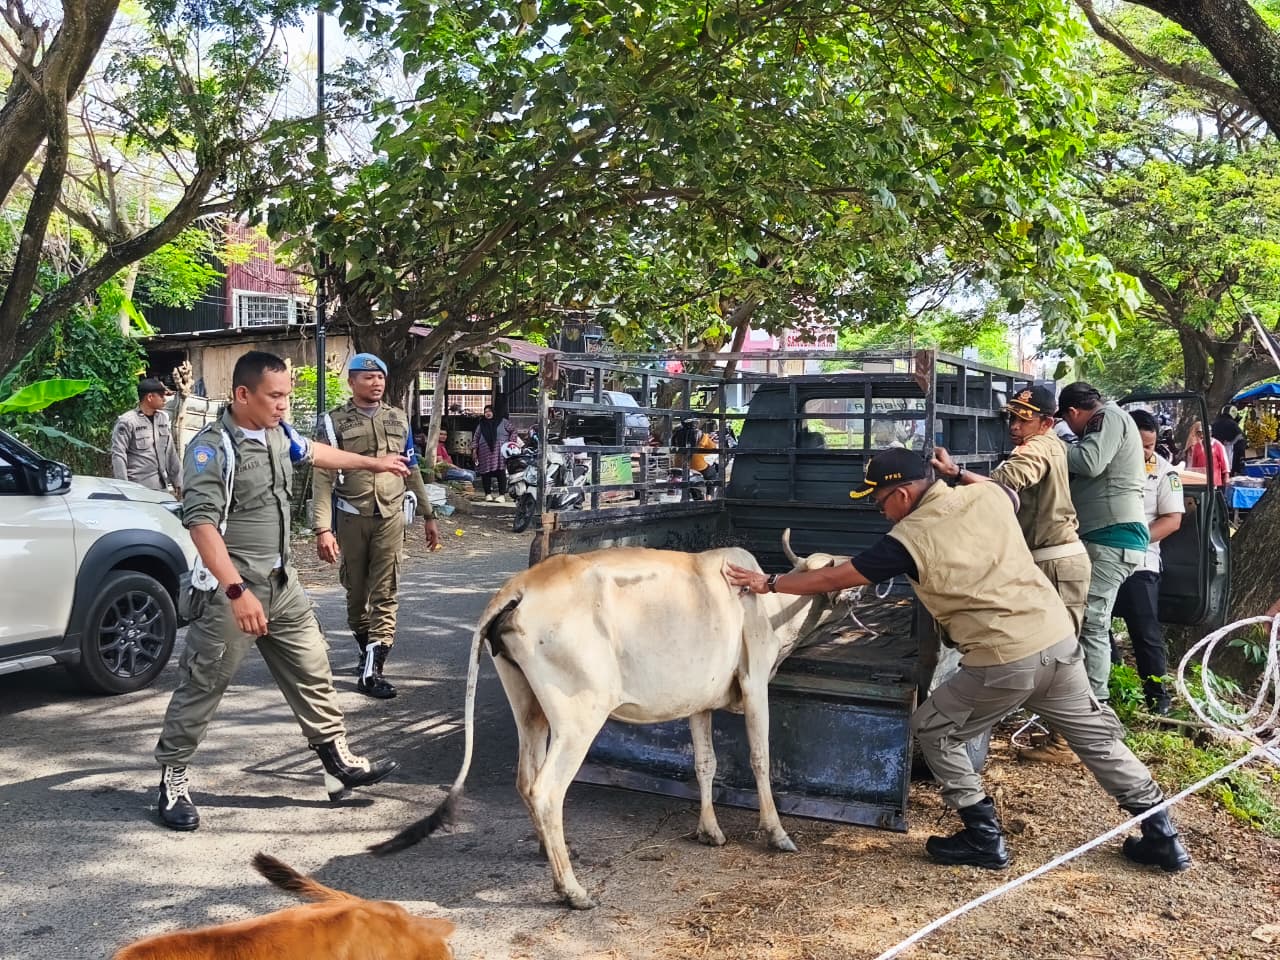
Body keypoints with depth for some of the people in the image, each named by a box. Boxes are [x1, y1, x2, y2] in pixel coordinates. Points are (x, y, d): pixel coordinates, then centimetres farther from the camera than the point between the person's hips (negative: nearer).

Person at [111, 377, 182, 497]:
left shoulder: (163, 418, 13)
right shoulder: (127, 421, -6)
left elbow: (171, 452, 18)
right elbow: (118, 455, -9)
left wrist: (177, 483, 15)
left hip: (162, 487, 6)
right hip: (138, 489, -6)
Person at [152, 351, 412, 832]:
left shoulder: (278, 433, 6)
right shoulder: (211, 447, -19)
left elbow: (312, 452, 29)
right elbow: (201, 523, -27)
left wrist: (372, 462, 40)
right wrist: (237, 591, -35)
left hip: (282, 582, 8)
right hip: (231, 588, -8)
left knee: (312, 670, 12)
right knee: (202, 684, 2)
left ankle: (338, 759, 22)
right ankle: (172, 778, 18)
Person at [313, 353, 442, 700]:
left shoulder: (398, 419, 10)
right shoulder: (336, 421, -2)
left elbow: (412, 471, 16)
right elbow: (323, 478, -8)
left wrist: (428, 516, 14)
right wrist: (323, 528, -17)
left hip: (391, 516, 2)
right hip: (352, 517, -1)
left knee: (385, 593, -5)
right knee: (356, 590, 12)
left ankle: (372, 669, -6)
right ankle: (366, 646, 34)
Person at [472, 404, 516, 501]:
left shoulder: (502, 422, 10)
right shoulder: (481, 425, 19)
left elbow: (513, 431, 10)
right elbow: (475, 438, 19)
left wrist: (511, 442, 0)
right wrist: (474, 450, 8)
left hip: (500, 451, -3)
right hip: (485, 452, 3)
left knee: (501, 473, -11)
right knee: (486, 473, -2)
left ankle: (502, 494, -8)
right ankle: (488, 494, 8)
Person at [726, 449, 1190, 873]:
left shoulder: (909, 538, -10)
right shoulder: (988, 494, 4)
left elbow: (834, 579, -2)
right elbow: (1014, 496, 31)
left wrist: (768, 583, 8)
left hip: (1003, 662, -6)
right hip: (1060, 638, 7)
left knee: (933, 730, 13)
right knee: (1097, 736, 22)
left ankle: (984, 838, 17)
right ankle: (1161, 835, 29)